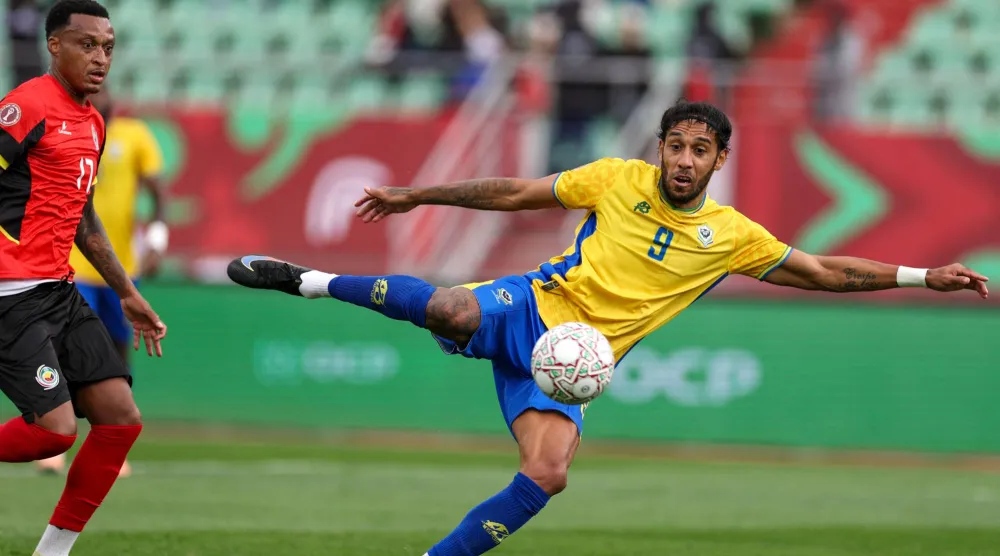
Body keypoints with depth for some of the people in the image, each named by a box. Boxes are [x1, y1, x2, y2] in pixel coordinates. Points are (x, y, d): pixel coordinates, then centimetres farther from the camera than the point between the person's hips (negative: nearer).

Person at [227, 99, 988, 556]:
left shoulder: (732, 235, 3)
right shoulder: (618, 180, -1)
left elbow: (826, 273, 9)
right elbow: (512, 193, 7)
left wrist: (921, 276, 1)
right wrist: (413, 197, 9)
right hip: (529, 311, -2)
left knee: (547, 475, -23)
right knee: (451, 310, -36)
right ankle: (309, 281, -17)